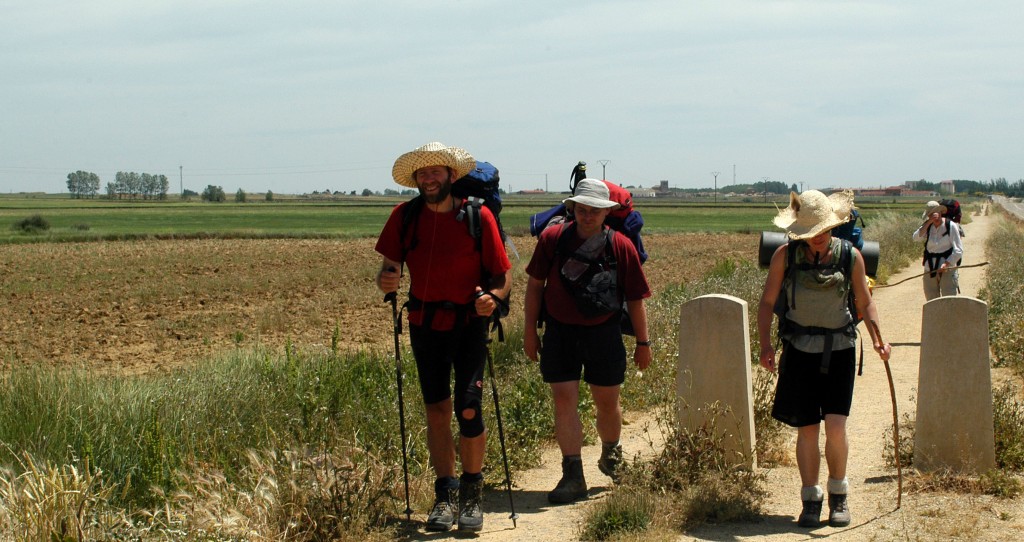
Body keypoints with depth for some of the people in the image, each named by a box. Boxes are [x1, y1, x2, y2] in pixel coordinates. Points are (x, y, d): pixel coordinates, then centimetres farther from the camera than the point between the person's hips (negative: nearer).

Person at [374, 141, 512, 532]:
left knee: (468, 410, -10)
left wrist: (493, 297, -27)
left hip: (468, 324, -3)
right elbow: (389, 267, 2)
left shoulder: (478, 216, -10)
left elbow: (503, 275, -7)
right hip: (425, 324, 3)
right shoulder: (405, 217, -2)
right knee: (436, 410, 6)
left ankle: (472, 495, 6)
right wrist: (385, 281, -21)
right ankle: (445, 495, 16)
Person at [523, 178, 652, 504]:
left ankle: (611, 453, 40)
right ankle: (573, 477, -3)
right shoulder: (552, 239, -3)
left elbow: (635, 298, 2)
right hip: (560, 332, 0)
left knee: (607, 402, 11)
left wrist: (643, 342, 4)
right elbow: (535, 284, 6)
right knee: (564, 399, -6)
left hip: (604, 334, 0)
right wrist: (530, 330, 5)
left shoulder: (621, 247, -4)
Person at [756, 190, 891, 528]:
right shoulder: (785, 256, -4)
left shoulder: (850, 256, -2)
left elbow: (864, 301, 7)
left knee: (835, 426, -9)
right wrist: (765, 345, -7)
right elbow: (767, 302, 3)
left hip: (839, 350, 0)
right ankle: (811, 500, 16)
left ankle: (838, 496, 12)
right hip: (799, 350, 0)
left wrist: (876, 337, -8)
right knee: (807, 430, 2)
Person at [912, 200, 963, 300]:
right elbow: (916, 237, -12)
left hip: (947, 269, -4)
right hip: (930, 269, 4)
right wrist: (929, 222, -16)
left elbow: (958, 250, -9)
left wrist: (946, 264, -21)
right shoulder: (927, 227, 7)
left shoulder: (950, 226, -6)